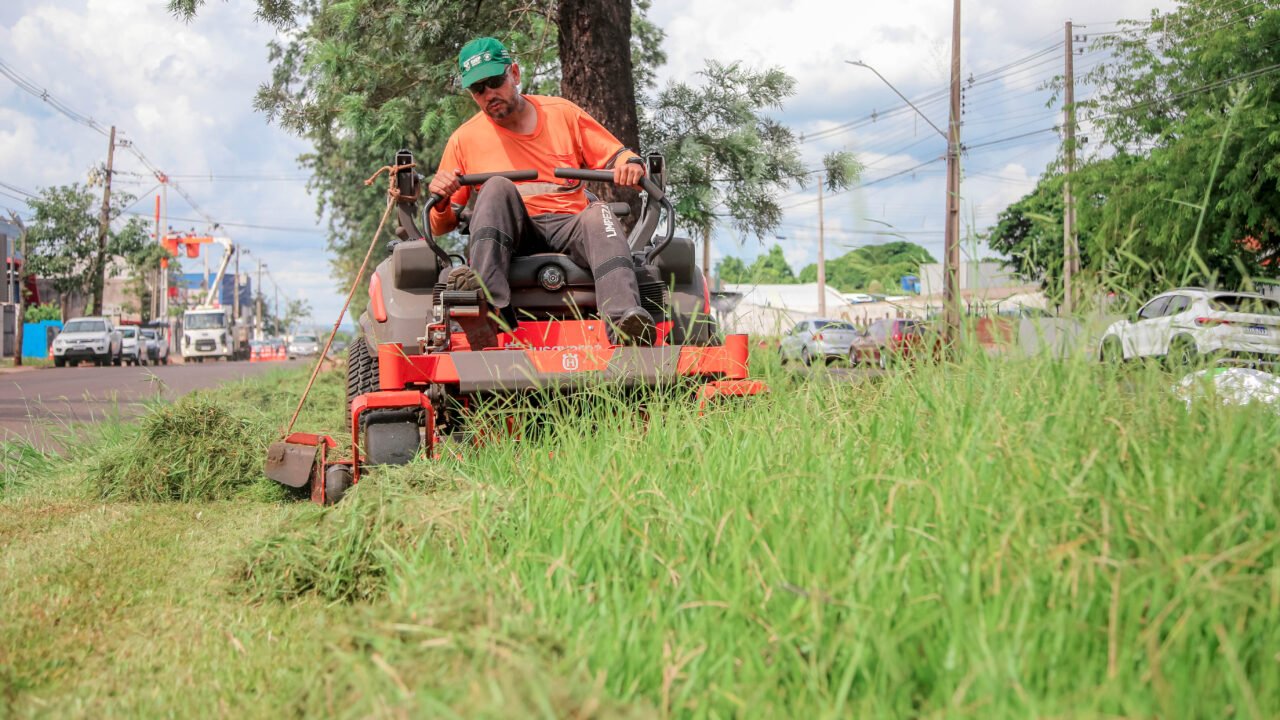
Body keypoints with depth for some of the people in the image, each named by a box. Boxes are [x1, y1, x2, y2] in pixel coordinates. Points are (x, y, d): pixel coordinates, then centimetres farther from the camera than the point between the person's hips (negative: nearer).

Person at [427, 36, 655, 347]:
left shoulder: (563, 113, 16)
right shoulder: (464, 140, 14)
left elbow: (617, 157, 15)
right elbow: (440, 226, 14)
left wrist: (630, 165, -10)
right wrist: (441, 201, -10)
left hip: (569, 227, 0)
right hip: (509, 236, 0)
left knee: (599, 214, -32)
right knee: (498, 187, -28)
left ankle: (625, 325, -57)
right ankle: (488, 306, -49)